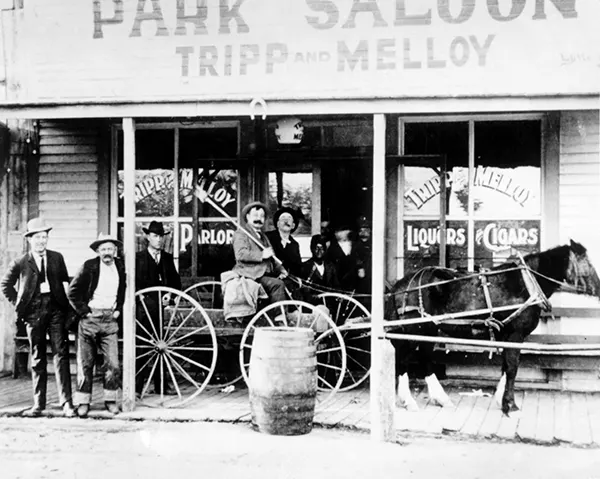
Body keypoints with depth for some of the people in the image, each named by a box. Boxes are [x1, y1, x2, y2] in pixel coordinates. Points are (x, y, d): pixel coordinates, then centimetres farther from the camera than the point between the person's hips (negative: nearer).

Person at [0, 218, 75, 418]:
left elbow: (66, 281, 13)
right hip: (34, 312, 0)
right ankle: (38, 404, 12)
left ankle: (66, 403, -7)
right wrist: (18, 304, 5)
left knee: (61, 354, -6)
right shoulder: (21, 263, 3)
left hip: (56, 309, 0)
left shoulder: (57, 258, 8)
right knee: (37, 358, 6)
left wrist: (67, 304, 2)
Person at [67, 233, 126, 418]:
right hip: (90, 318, -2)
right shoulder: (89, 266, -4)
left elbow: (124, 292, 18)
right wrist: (84, 311, -5)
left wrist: (119, 310, 6)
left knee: (113, 363, -4)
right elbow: (72, 292, -1)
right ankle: (83, 402, 9)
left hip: (110, 320, 2)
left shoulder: (121, 267, 6)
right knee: (85, 363, 2)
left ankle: (110, 399, 8)